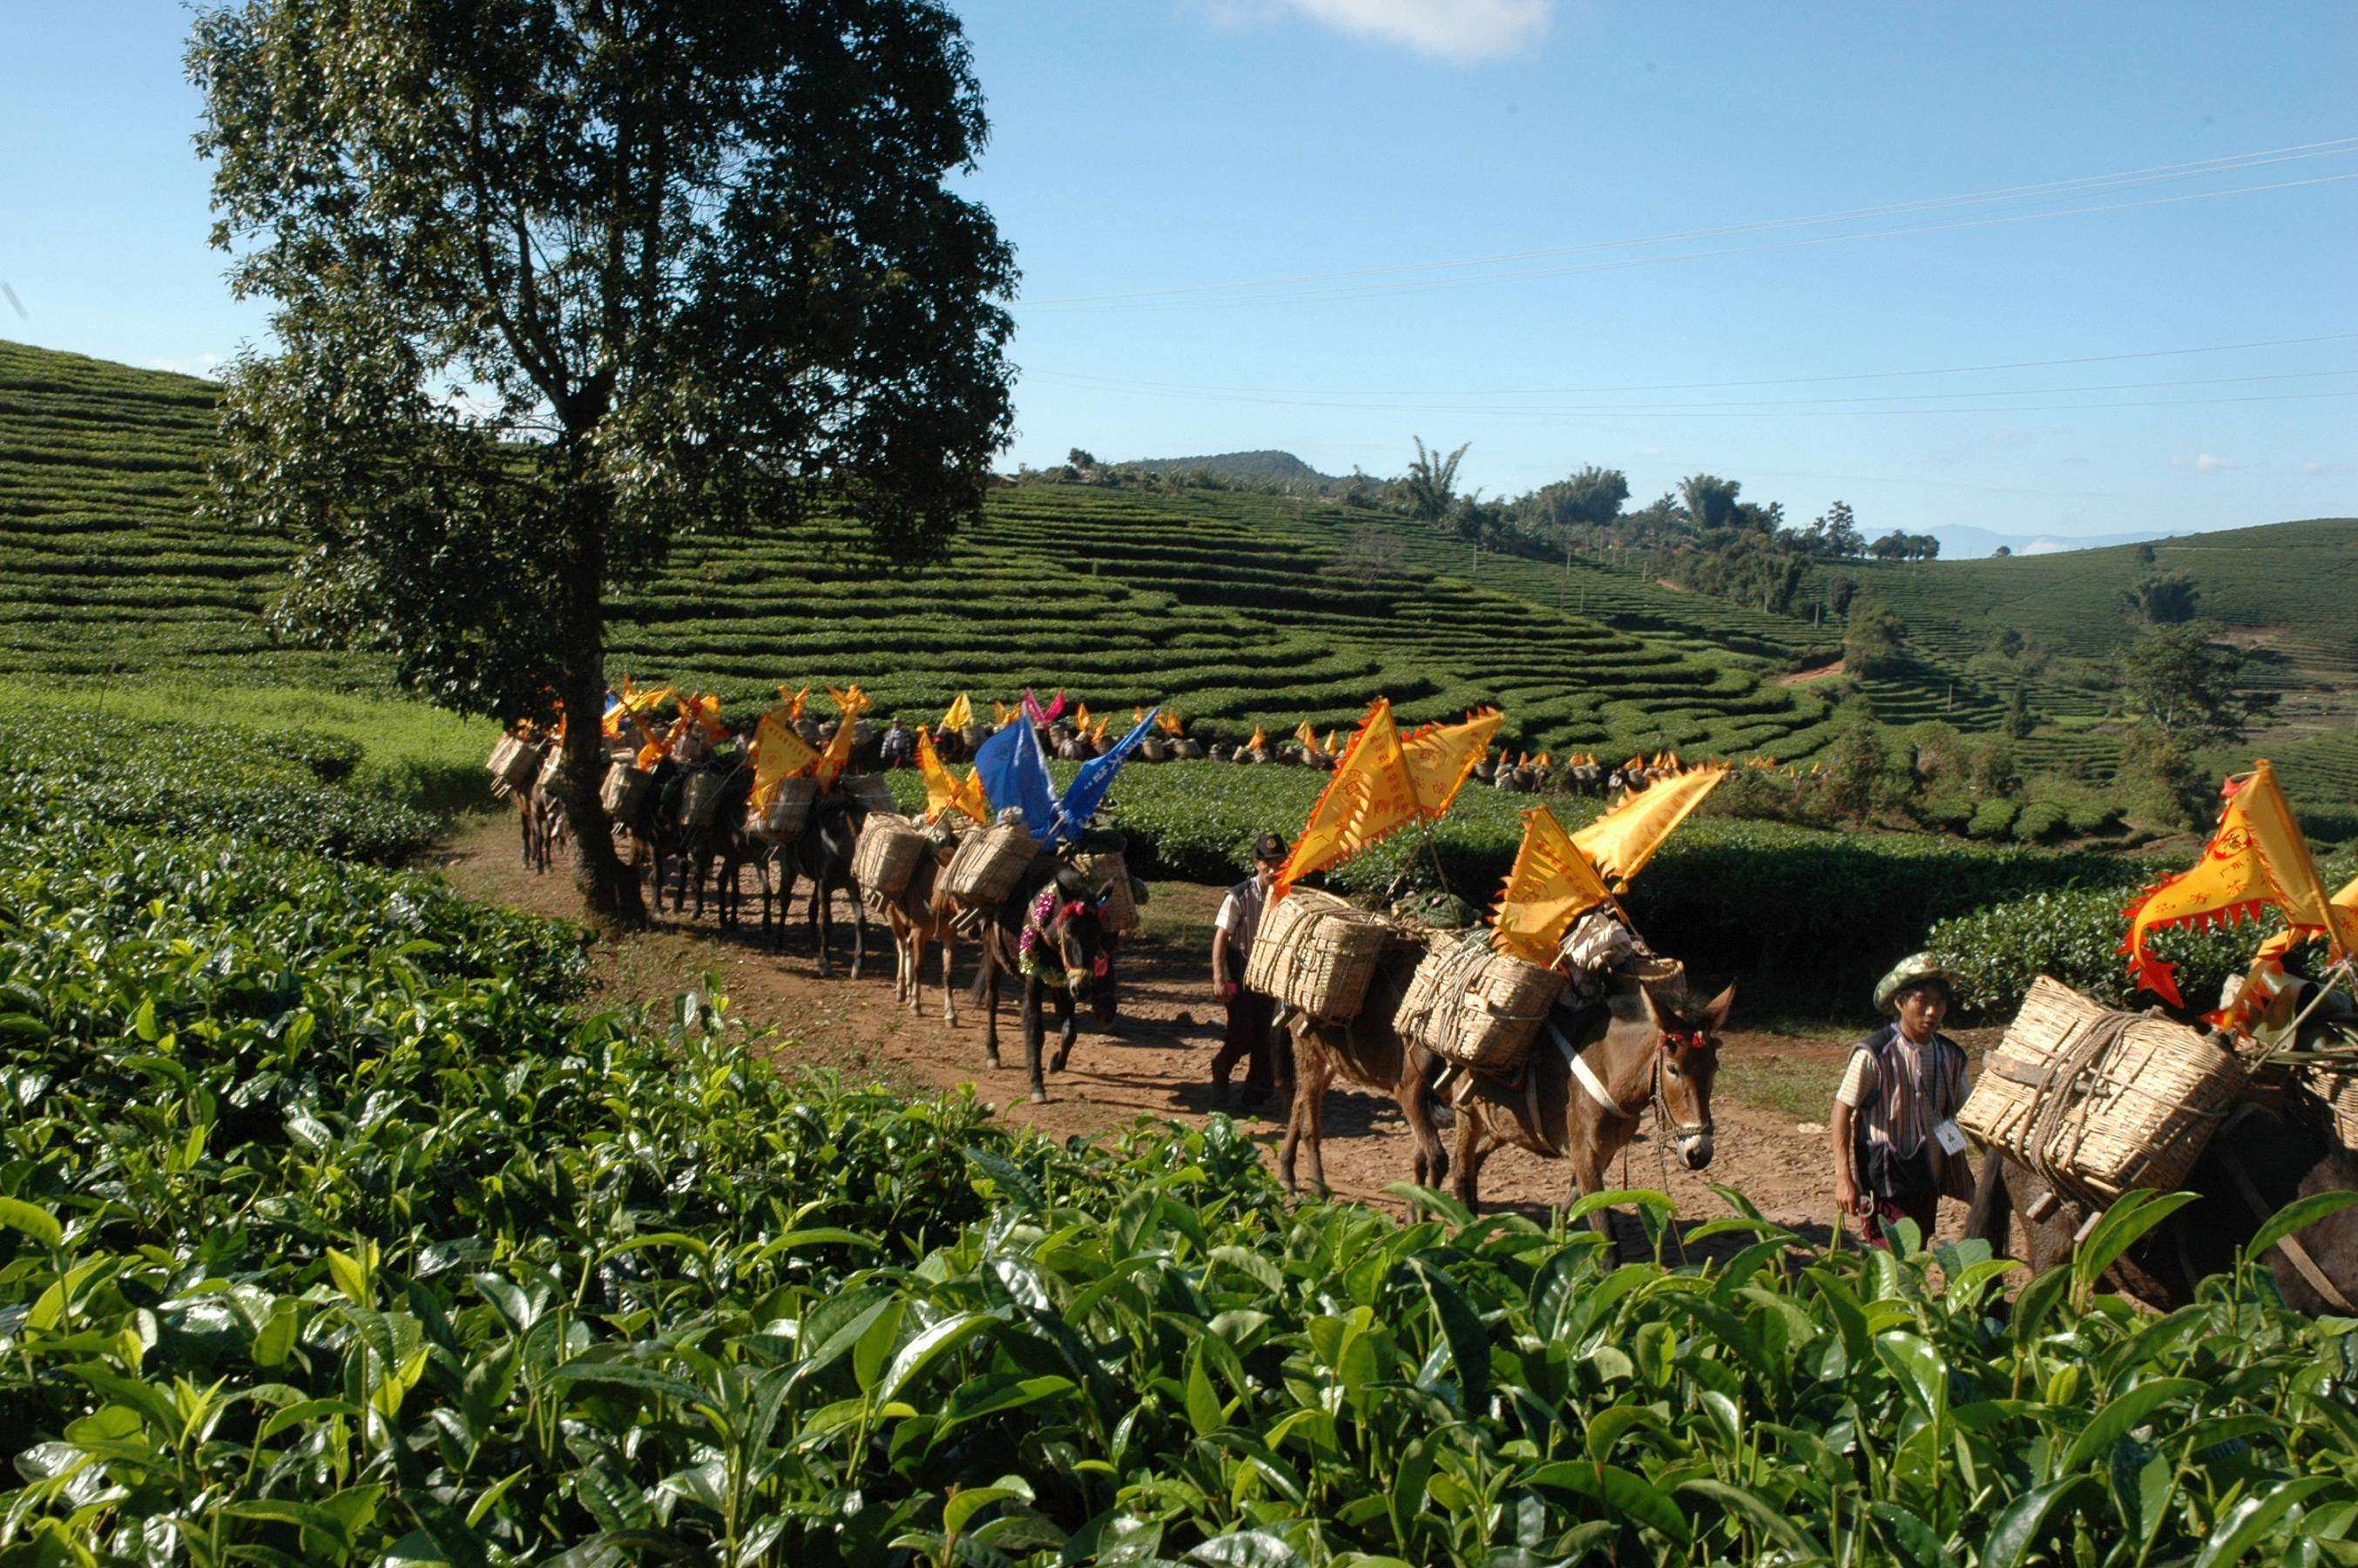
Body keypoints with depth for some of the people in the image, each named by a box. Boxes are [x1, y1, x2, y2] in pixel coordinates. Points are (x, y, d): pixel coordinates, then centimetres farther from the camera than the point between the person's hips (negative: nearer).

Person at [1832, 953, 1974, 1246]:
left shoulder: (1950, 1055, 4)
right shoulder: (1874, 1054, -14)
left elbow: (1962, 1113, 16)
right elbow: (1842, 1111, -11)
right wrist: (1843, 1178, -15)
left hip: (1928, 1182, 6)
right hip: (1885, 1183, -6)